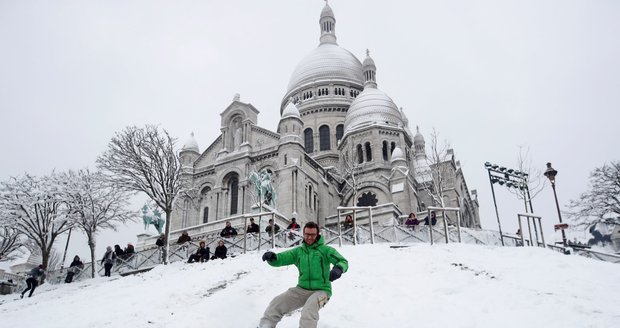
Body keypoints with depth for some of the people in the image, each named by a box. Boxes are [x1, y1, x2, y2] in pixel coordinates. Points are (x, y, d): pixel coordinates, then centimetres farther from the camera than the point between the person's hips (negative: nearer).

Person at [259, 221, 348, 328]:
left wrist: (338, 269, -36)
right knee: (277, 302, -13)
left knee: (310, 307, -35)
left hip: (321, 290, -4)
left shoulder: (325, 249, -4)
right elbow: (279, 259, 2)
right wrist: (271, 257, -23)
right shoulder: (298, 251, 7)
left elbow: (343, 262, -12)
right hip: (302, 289, 4)